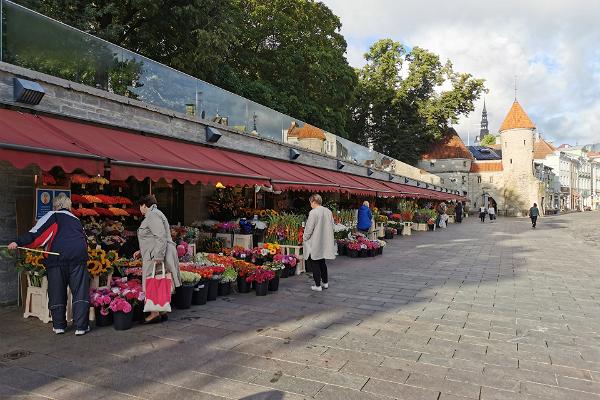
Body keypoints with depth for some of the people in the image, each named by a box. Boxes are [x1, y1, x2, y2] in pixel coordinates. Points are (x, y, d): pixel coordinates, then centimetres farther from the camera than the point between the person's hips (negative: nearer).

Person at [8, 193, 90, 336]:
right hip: (78, 255, 2)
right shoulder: (76, 219, 26)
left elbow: (37, 232, -3)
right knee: (80, 291, 3)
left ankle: (59, 325, 18)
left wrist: (19, 242, -7)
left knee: (57, 291, 11)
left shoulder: (53, 215, 12)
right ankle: (81, 326, 0)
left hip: (58, 256, -2)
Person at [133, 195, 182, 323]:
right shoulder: (152, 215, 22)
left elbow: (161, 238, -22)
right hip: (156, 255, 10)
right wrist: (141, 251, 28)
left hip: (157, 256, -10)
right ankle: (162, 312, 17)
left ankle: (155, 313, -2)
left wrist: (158, 257, -24)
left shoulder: (153, 215, -12)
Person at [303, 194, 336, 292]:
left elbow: (309, 228, -16)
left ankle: (318, 285, 7)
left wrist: (305, 238, -1)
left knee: (314, 263, 4)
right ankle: (325, 282, 28)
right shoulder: (328, 211, 3)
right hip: (325, 242, 7)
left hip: (314, 244, -7)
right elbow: (332, 226, 11)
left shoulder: (313, 212, -18)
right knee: (322, 262, 20)